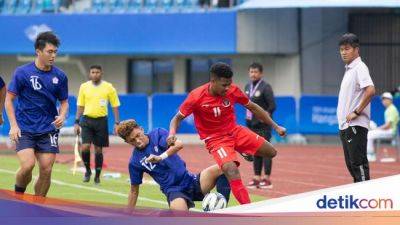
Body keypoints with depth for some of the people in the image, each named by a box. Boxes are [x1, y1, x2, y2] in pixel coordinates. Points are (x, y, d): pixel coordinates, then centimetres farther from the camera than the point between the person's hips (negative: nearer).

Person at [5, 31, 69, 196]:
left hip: (48, 130, 3)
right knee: (28, 165, -19)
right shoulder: (22, 72, -6)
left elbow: (64, 102, 14)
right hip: (24, 129, -3)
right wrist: (13, 125, -11)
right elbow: (9, 99, -2)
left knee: (46, 170, -3)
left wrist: (62, 116, -8)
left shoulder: (60, 76, 4)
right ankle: (18, 196, 8)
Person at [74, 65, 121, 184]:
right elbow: (80, 106, 11)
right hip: (87, 120, 1)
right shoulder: (84, 87, 4)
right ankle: (87, 170, 10)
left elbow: (115, 106, 4)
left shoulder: (109, 87, 0)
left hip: (101, 121, -1)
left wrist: (117, 123, -3)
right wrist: (77, 122, 6)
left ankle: (97, 176, 16)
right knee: (85, 147, -13)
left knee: (98, 150, 4)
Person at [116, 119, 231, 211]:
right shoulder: (135, 162, 3)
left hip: (191, 181, 2)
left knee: (220, 169, -25)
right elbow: (134, 190, 12)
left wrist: (161, 157, -34)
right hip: (174, 190, -2)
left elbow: (178, 144, -18)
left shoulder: (158, 134, 1)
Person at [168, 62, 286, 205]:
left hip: (235, 131, 5)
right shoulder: (196, 97, -21)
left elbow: (253, 107, 5)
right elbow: (177, 118, -9)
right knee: (232, 171, -29)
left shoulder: (232, 90, -10)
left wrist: (275, 126, 8)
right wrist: (172, 134, -31)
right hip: (216, 140, -5)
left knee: (271, 152, 3)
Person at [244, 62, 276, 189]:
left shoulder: (265, 87, -9)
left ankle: (266, 179, -4)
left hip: (263, 125, -7)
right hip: (251, 125, 7)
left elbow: (272, 106, -12)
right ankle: (256, 178, 14)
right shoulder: (248, 87, 12)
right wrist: (248, 116, 13)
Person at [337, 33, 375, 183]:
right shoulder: (348, 69, 17)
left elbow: (370, 91, -25)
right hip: (345, 126, 10)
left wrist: (357, 112, -19)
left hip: (356, 126, -10)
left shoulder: (359, 68, -11)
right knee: (351, 165, 12)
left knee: (358, 163, -10)